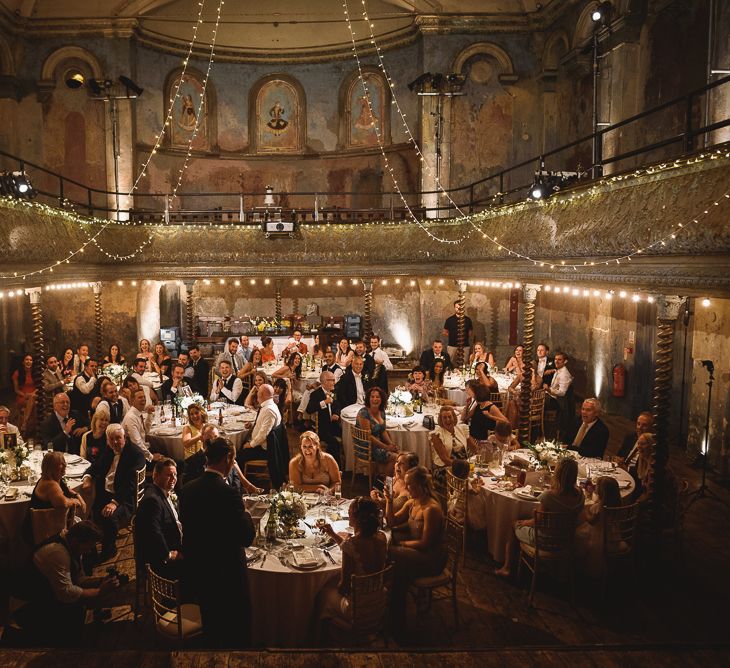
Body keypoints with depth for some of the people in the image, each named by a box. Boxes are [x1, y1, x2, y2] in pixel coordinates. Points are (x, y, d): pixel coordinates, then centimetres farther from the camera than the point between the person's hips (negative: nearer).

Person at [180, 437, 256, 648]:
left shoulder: (187, 489, -4)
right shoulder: (228, 494, -25)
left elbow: (187, 528, 6)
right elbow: (247, 538, -21)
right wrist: (244, 512, -3)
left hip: (195, 574, 7)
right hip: (226, 576, -7)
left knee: (211, 630, 25)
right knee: (236, 633, 13)